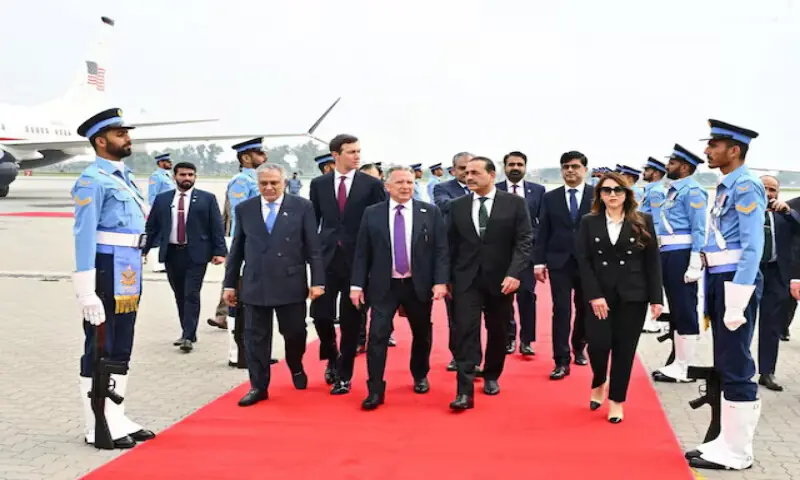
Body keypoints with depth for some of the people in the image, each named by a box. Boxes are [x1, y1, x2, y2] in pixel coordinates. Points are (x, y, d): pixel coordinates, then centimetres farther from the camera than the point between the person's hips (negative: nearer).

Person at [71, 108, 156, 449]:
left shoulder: (125, 177, 15)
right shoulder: (93, 180, -12)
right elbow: (84, 236, -17)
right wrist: (87, 291, -22)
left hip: (129, 276, 9)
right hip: (106, 274, -9)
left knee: (121, 351, 14)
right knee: (99, 352, -1)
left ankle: (116, 418, 24)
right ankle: (97, 427, 6)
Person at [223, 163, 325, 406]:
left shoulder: (302, 207, -1)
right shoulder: (244, 209, 5)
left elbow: (313, 247, -2)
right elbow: (236, 249, 9)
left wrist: (317, 281, -6)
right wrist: (230, 283, 8)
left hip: (291, 283, -1)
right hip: (254, 285, 2)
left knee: (295, 332, 9)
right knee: (256, 337, 4)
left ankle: (296, 368, 38)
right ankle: (259, 387, 16)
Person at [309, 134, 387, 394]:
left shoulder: (372, 184, -1)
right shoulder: (319, 184, 6)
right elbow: (313, 222, 11)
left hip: (358, 259, -2)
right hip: (326, 257, 2)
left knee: (351, 320, 3)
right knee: (320, 313, -1)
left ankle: (344, 375, 16)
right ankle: (331, 358, 28)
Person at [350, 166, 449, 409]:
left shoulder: (430, 212, 0)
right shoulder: (372, 214, 0)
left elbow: (441, 250, -1)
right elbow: (362, 252, 2)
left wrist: (440, 281, -10)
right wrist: (357, 284, -3)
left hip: (419, 285, 1)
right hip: (383, 286, -1)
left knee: (422, 334, 14)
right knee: (377, 335, -7)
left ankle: (420, 377, 37)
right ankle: (375, 390, 0)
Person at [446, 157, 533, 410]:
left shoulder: (515, 203, -2)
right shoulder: (457, 206, 6)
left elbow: (524, 242, -6)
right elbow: (451, 245, 8)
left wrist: (514, 273, -17)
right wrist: (447, 278, 5)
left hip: (501, 278, -1)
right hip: (466, 279, 1)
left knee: (498, 332, 12)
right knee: (466, 332, -7)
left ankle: (491, 377, 33)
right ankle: (465, 391, -8)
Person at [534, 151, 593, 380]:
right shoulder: (550, 197, 6)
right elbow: (543, 232, 5)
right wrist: (539, 261, -2)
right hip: (559, 262, 0)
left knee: (584, 309, 13)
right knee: (561, 311, -4)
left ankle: (579, 348, 35)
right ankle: (562, 361, -1)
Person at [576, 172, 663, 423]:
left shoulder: (643, 222, 4)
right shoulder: (589, 222, 4)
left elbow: (652, 262, 2)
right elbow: (583, 261, -2)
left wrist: (656, 298, -3)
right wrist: (594, 295, -12)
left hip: (632, 295, 0)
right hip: (599, 295, 0)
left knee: (624, 349, 2)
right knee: (598, 344, -9)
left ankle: (616, 400, 17)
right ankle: (599, 383, 23)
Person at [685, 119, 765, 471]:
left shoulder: (746, 187, -13)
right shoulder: (726, 187, 14)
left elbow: (753, 248, -19)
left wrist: (737, 302, -21)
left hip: (735, 280, -10)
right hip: (718, 280, 10)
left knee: (736, 368, -3)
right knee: (724, 366, 15)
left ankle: (737, 453, 6)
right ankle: (728, 441, 25)